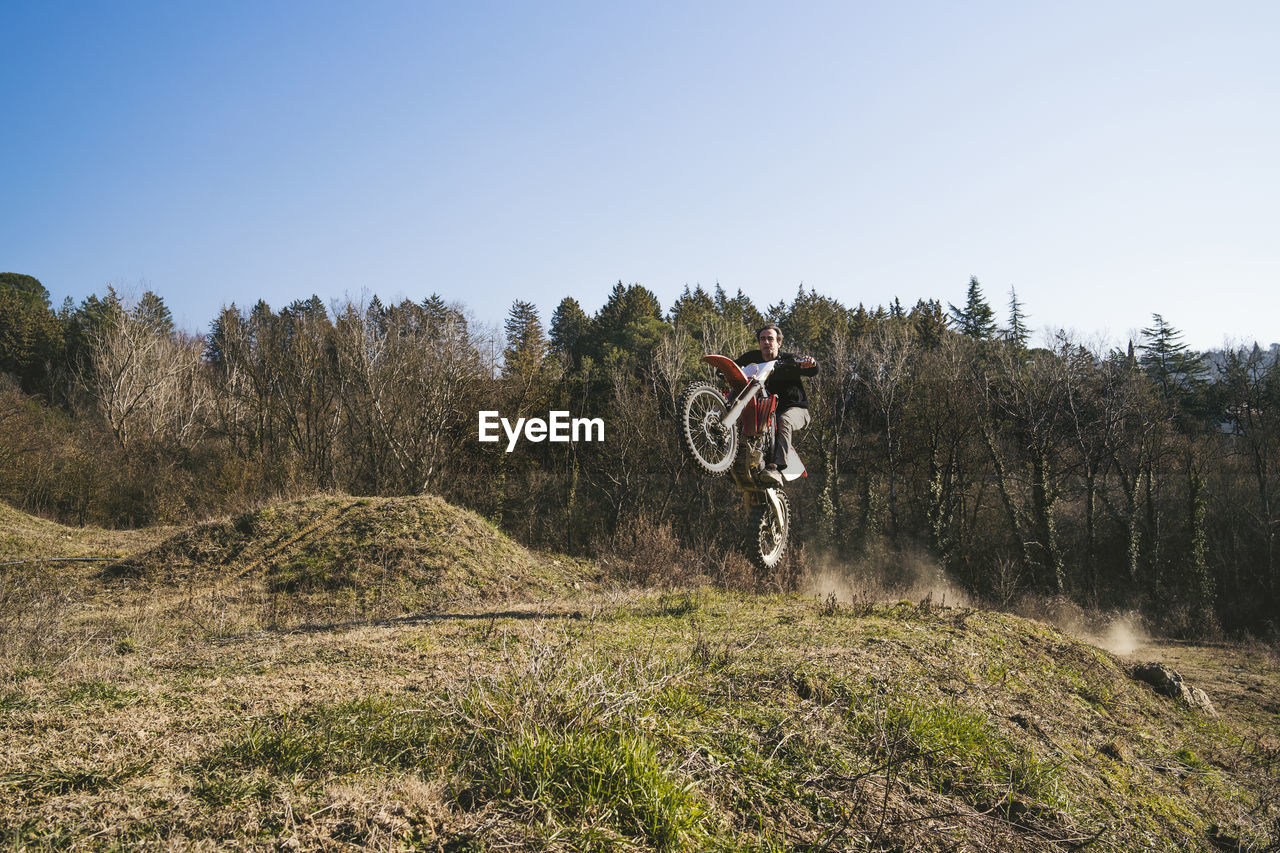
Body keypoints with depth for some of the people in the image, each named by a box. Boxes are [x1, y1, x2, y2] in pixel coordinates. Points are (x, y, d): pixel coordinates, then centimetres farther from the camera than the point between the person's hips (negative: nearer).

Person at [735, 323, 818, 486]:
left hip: (794, 408, -4)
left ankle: (774, 467, -51)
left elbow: (813, 371, -18)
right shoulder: (753, 358, 8)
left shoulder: (788, 359, -4)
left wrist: (810, 364, -43)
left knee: (783, 421, -38)